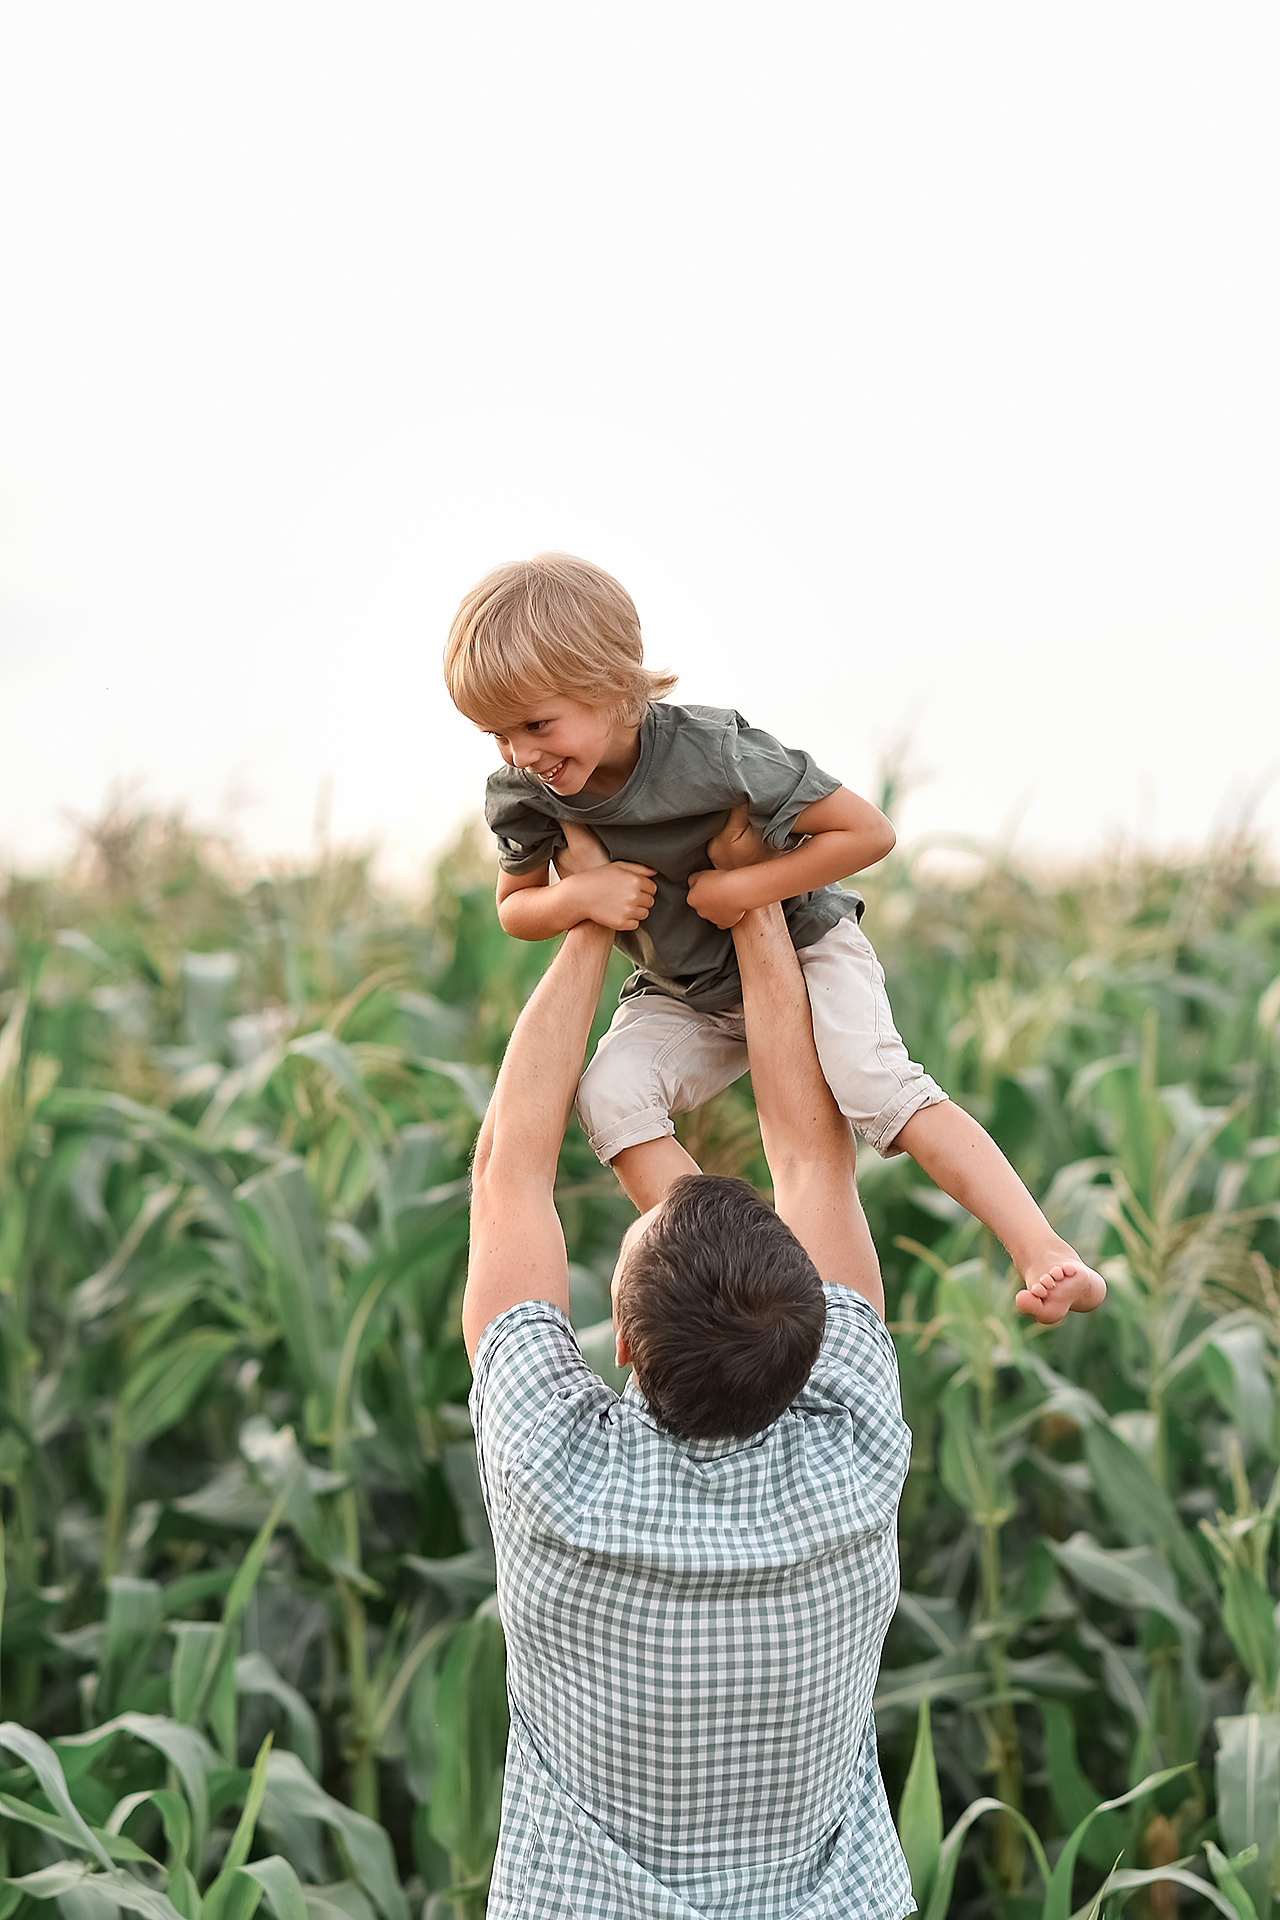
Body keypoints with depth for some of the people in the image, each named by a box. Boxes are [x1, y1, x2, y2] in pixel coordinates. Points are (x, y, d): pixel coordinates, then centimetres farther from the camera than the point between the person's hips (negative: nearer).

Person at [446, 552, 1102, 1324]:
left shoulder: (711, 751, -32)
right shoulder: (521, 796, -18)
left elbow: (869, 831, -25)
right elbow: (515, 907, 1)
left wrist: (745, 888, -26)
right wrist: (576, 895, -22)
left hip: (801, 947, -5)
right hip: (682, 996, 5)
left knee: (876, 1081, -28)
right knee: (611, 1095, -23)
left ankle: (1045, 1253, -30)